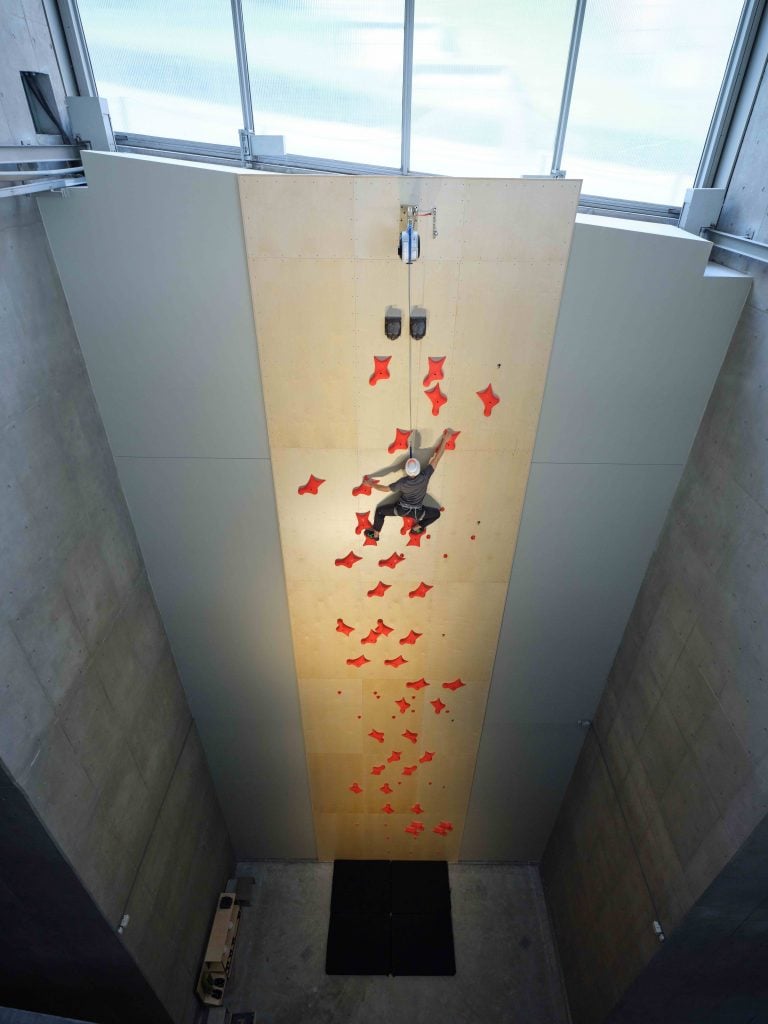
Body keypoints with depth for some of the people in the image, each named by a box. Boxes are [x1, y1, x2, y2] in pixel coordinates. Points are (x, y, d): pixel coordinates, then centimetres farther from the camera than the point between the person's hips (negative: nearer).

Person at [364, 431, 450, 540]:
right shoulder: (425, 476, -30)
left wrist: (371, 483, -2)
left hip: (401, 508, -1)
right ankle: (417, 528, 30)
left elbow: (386, 489, -17)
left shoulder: (403, 482, -30)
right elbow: (437, 457, -23)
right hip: (417, 511, 1)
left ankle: (375, 534, 33)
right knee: (436, 513, 27)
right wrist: (444, 440, -16)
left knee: (380, 510, 22)